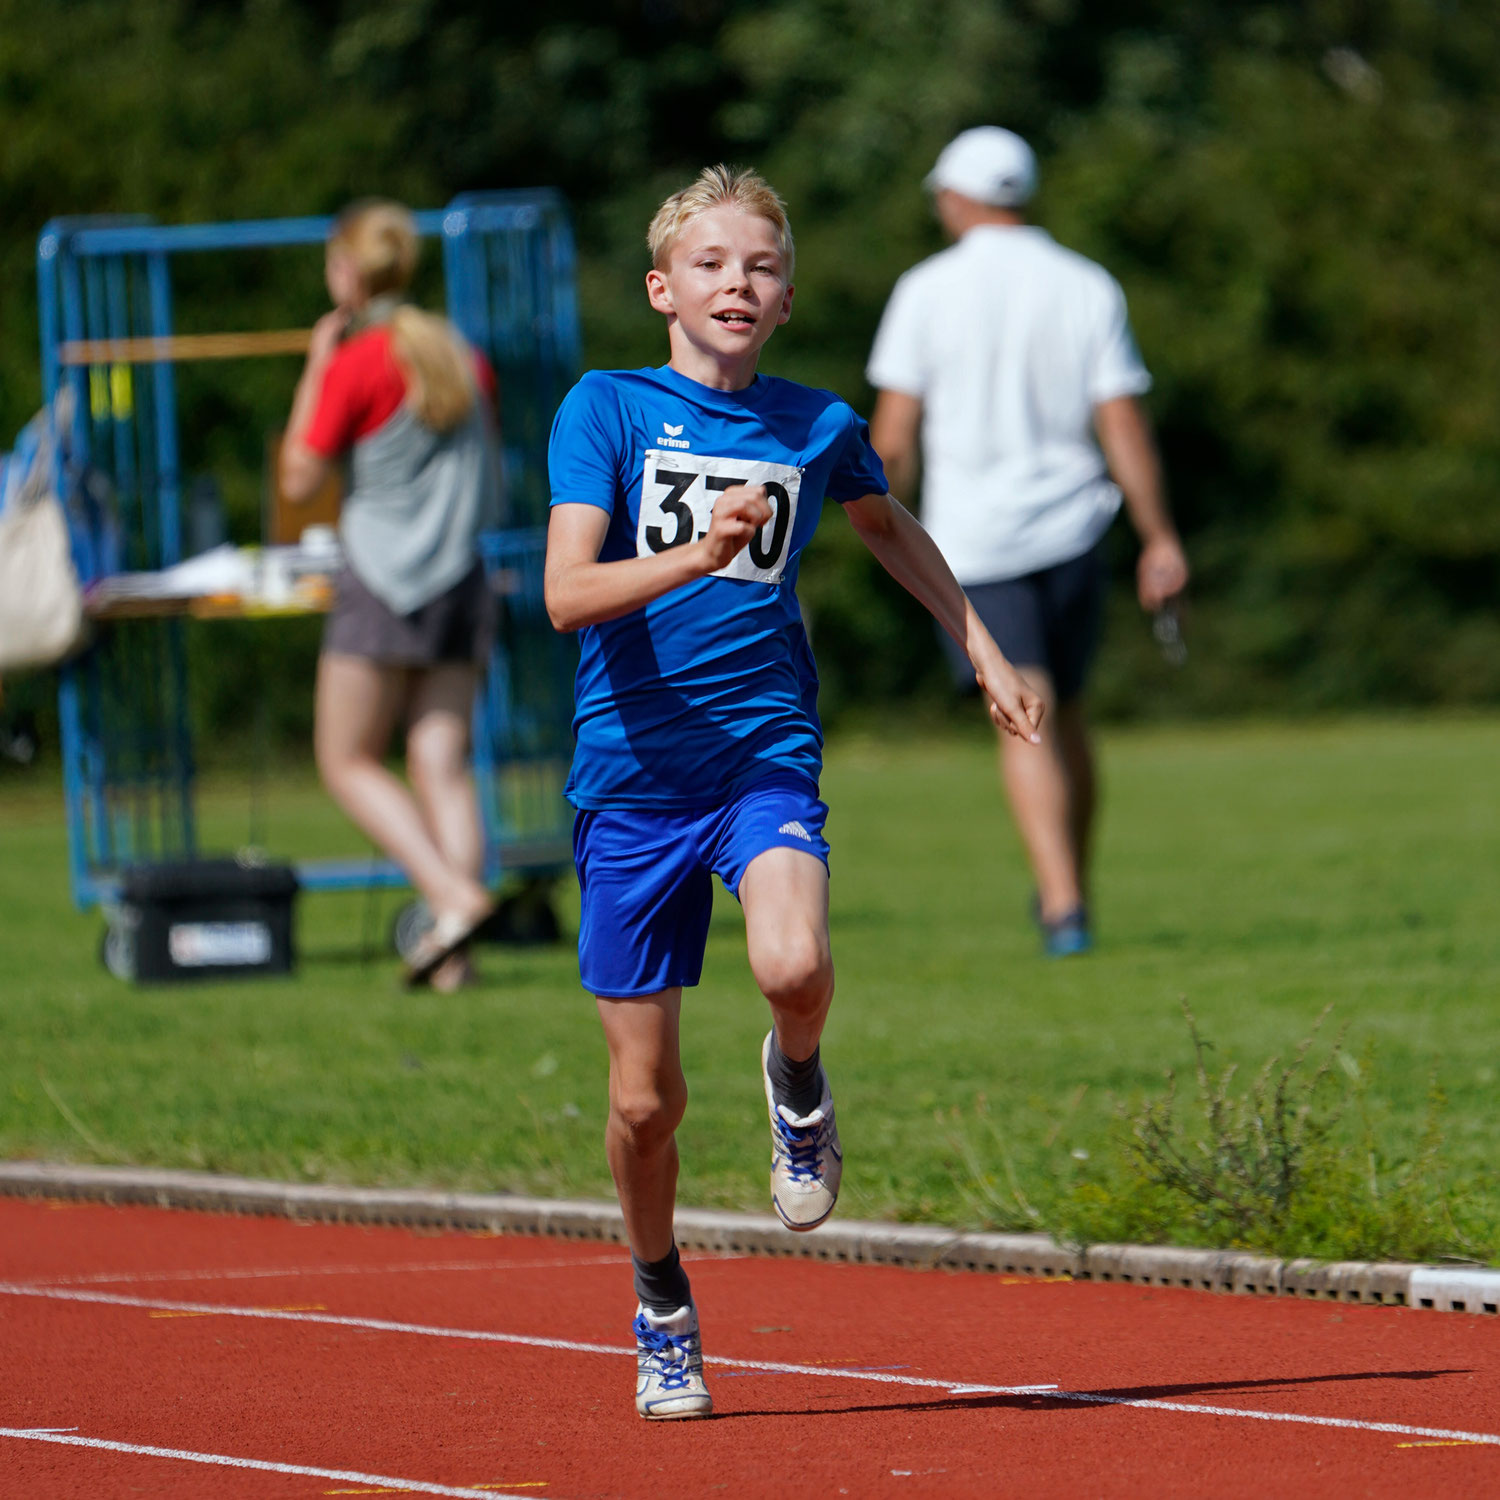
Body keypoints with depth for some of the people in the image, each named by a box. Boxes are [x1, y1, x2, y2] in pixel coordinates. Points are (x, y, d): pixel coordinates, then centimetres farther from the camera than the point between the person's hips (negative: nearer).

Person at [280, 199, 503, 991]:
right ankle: (453, 953, -7)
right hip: (460, 580, 6)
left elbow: (299, 479, -6)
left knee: (349, 761, 3)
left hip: (381, 583, -6)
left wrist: (313, 372, 0)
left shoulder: (356, 364, -10)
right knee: (442, 762, 3)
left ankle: (452, 895, -16)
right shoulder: (462, 356, 8)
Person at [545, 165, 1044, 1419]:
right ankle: (662, 1308, 27)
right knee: (646, 1098, 2)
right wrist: (700, 553, -29)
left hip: (767, 753, 1)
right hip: (632, 769, -1)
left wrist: (985, 653, 29)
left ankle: (798, 1079, 3)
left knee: (794, 965, -32)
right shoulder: (606, 409, -3)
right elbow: (568, 594, -15)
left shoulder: (819, 425, 6)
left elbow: (888, 526, 29)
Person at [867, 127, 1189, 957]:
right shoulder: (1087, 288, 2)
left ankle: (1063, 904, -22)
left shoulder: (927, 290, -4)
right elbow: (1123, 424, -3)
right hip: (1071, 531, 3)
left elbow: (891, 434, -4)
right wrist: (1160, 538, 0)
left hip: (972, 539, -3)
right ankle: (1070, 887, 27)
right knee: (1064, 711, 19)